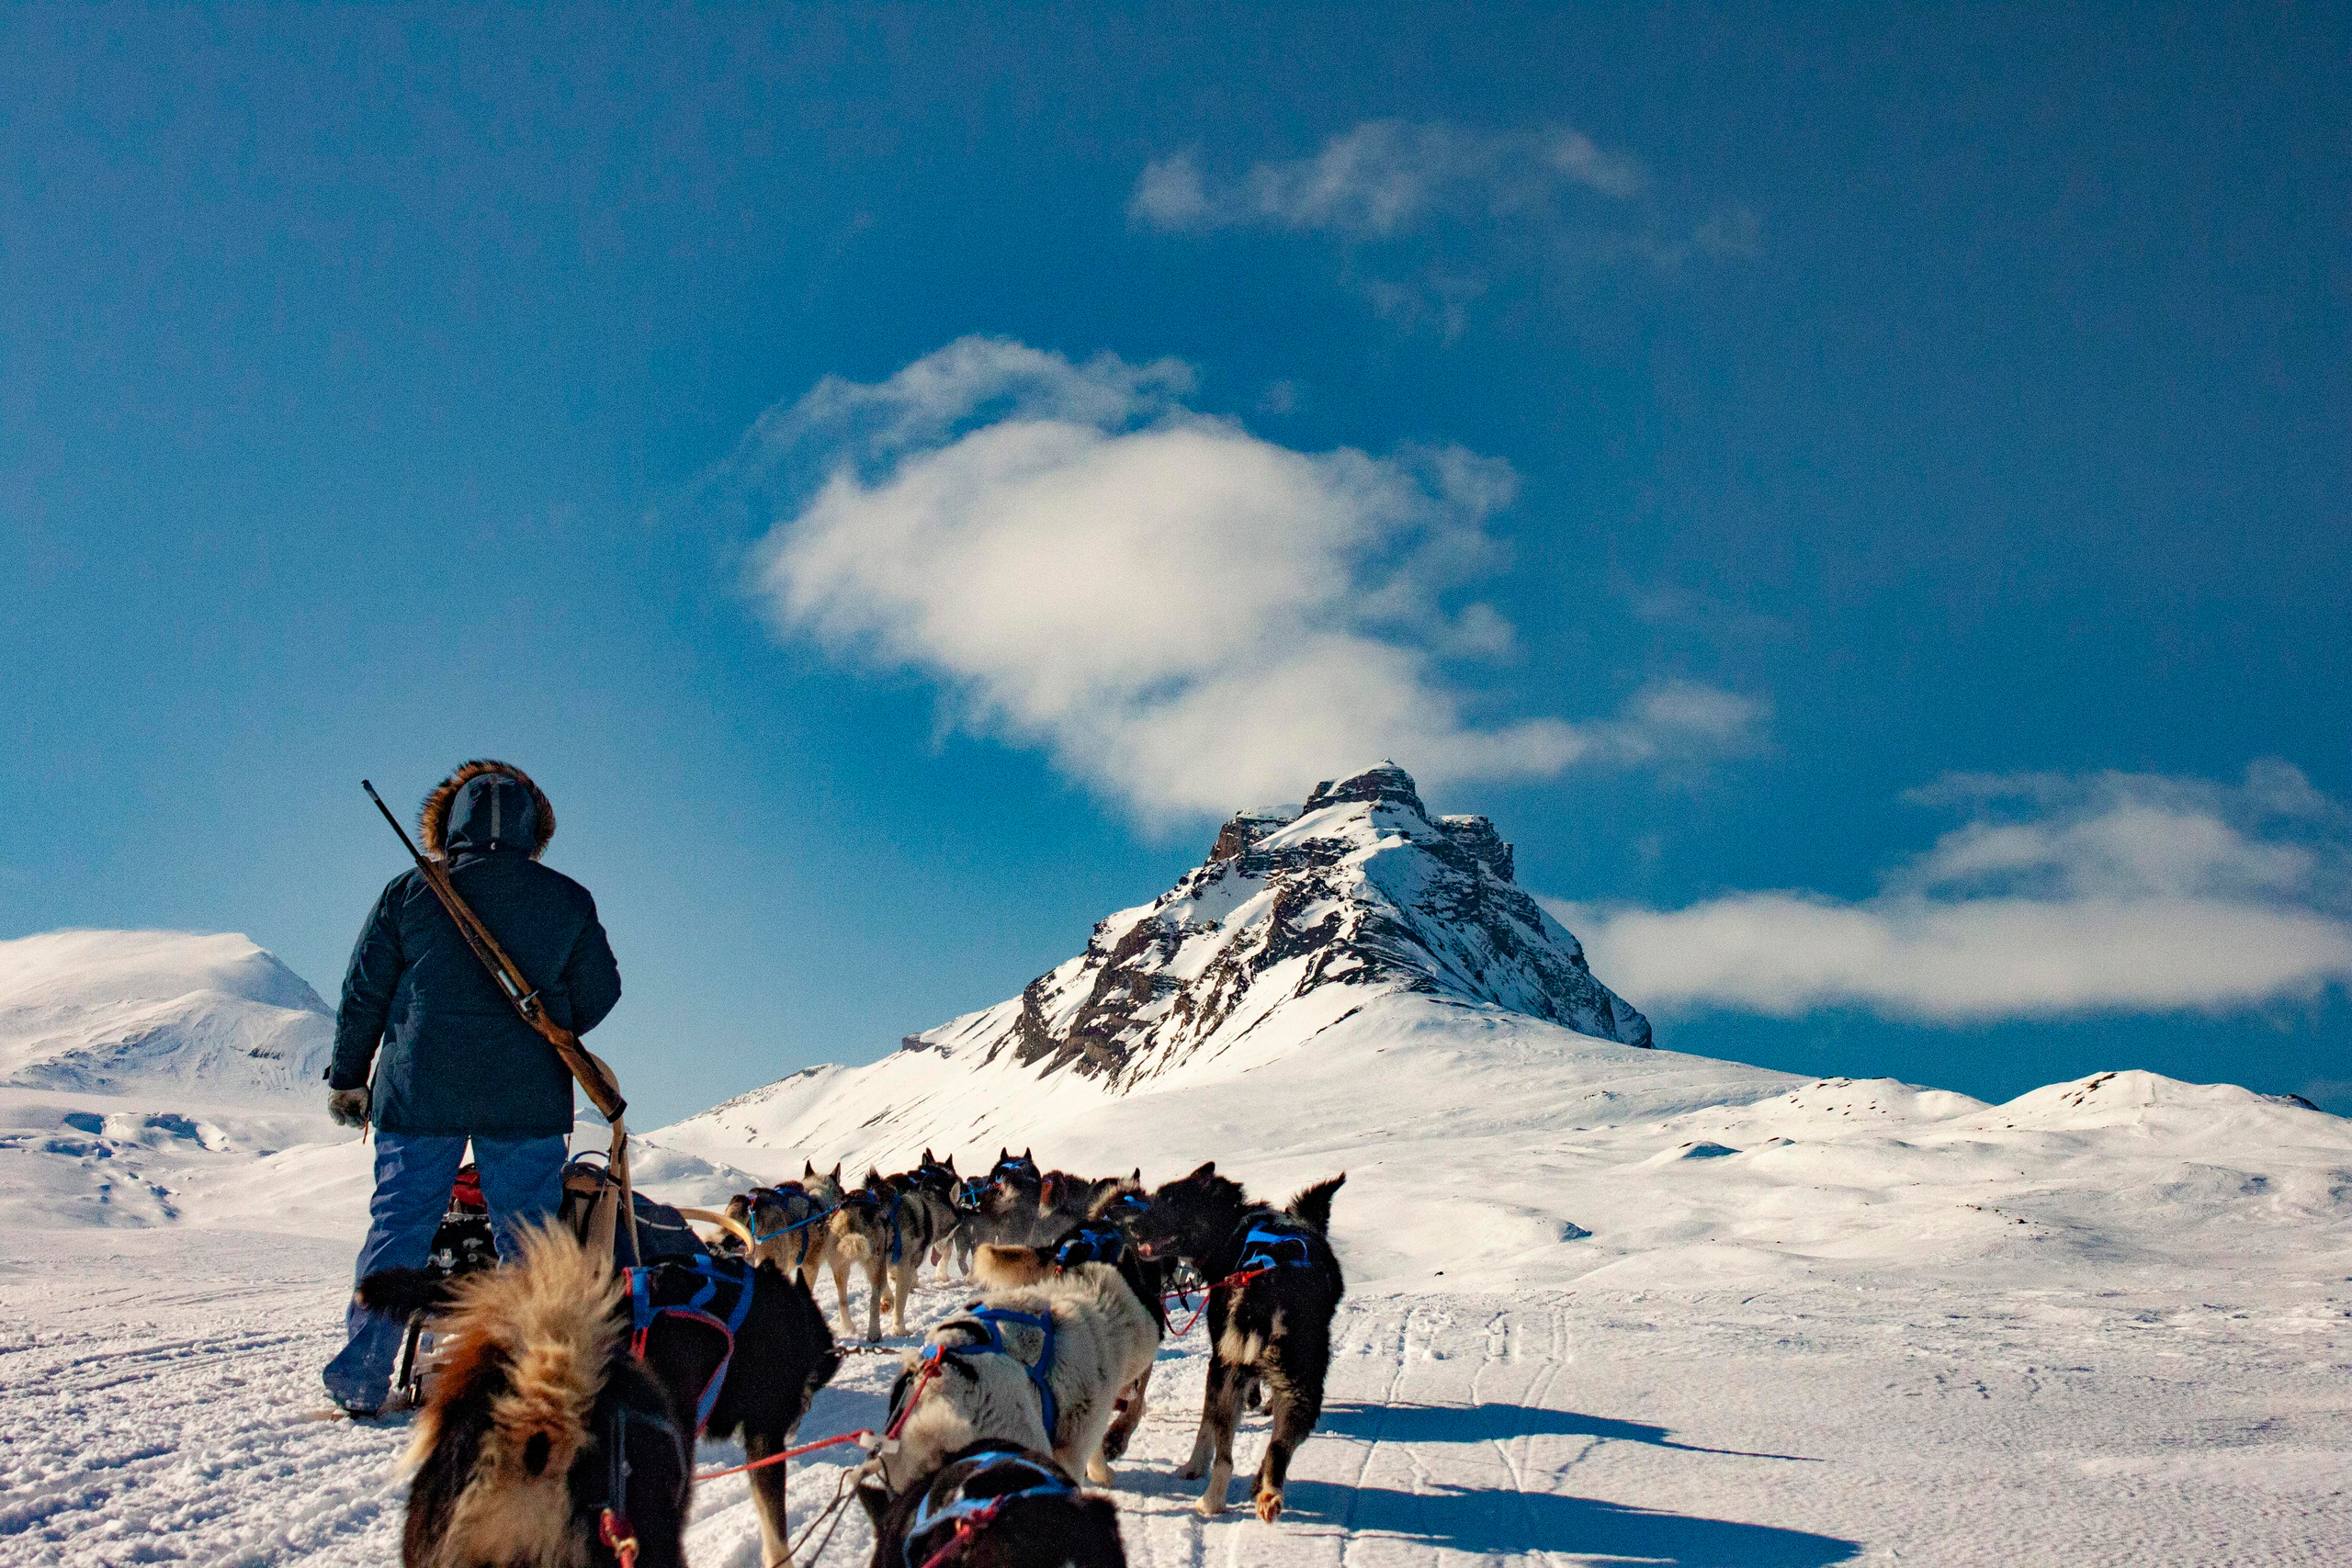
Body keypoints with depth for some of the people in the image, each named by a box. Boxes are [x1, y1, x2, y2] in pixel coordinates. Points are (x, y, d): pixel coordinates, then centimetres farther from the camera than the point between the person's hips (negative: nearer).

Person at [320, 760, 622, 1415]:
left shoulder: (411, 892, 1)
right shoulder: (568, 901, 2)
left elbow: (364, 991, 4)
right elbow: (599, 991, 9)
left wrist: (347, 1077, 15)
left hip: (419, 1091, 0)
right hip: (528, 1100, 0)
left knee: (399, 1224, 8)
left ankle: (363, 1377, 10)